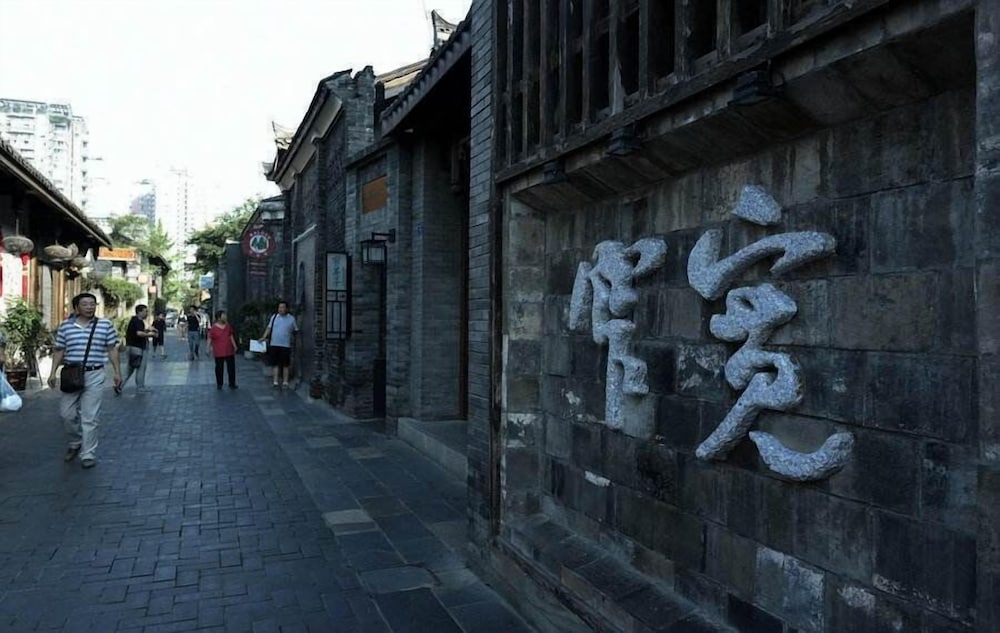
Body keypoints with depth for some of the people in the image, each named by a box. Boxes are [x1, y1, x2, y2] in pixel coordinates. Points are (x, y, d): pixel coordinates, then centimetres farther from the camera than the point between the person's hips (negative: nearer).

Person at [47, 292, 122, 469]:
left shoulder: (105, 325, 2)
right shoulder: (65, 326, 6)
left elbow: (112, 350, 5)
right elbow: (59, 351, 10)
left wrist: (117, 372, 1)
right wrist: (53, 372, 3)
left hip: (95, 376, -2)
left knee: (89, 418, -1)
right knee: (66, 414, 8)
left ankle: (88, 454, 7)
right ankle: (75, 443, 33)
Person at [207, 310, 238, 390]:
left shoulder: (228, 326, 6)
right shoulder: (214, 328, -9)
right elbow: (210, 338, -7)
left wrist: (234, 346, 14)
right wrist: (209, 348, -14)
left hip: (229, 351, 4)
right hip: (219, 352, -4)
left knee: (231, 367, 5)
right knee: (219, 368, 7)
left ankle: (232, 384, 14)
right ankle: (219, 384, 19)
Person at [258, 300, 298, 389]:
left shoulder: (291, 319, 2)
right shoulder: (274, 317, 8)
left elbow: (296, 331, 10)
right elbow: (269, 328, 8)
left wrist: (293, 338, 2)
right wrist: (264, 337, -3)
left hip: (285, 345, -2)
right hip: (274, 344, 2)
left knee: (285, 365, 2)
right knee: (276, 364, 7)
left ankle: (285, 382, 10)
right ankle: (276, 382, 12)